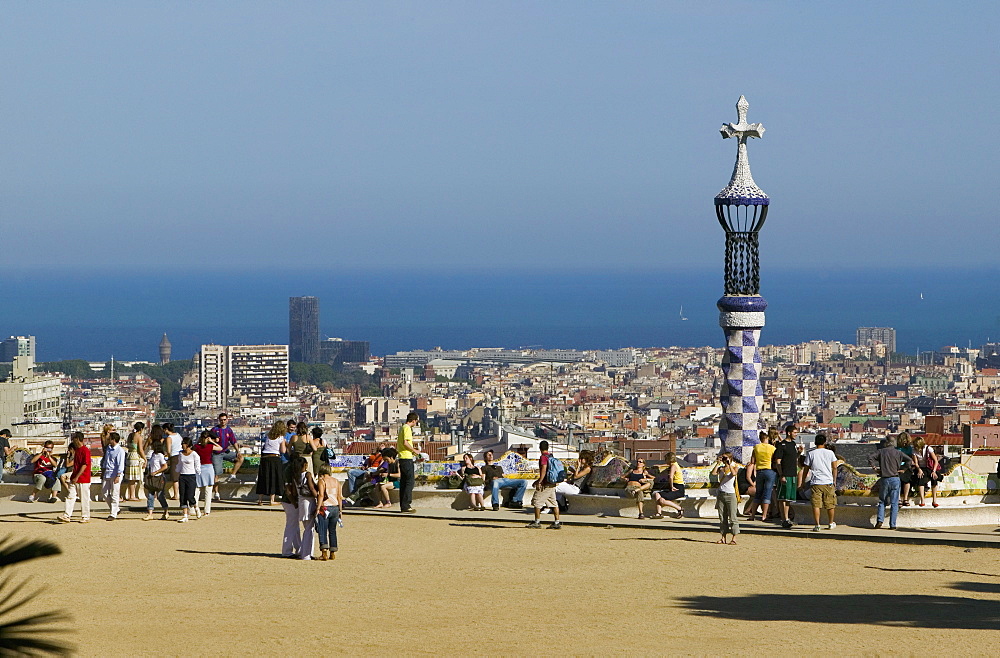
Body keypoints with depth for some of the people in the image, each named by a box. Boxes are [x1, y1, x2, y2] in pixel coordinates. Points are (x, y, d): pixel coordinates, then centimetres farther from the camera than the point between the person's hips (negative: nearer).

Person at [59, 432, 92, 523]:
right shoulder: (76, 450, 14)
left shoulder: (85, 450, -14)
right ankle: (67, 516, -2)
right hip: (74, 478, 9)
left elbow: (85, 465, -18)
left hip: (83, 479, -8)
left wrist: (77, 477, -20)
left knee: (84, 499, 1)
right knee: (70, 497, 1)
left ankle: (85, 517, 10)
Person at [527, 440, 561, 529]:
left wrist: (539, 482, -23)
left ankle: (537, 521, 2)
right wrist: (538, 481, 30)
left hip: (545, 484, -9)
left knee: (536, 501, 0)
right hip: (552, 483, 9)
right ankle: (557, 523, 8)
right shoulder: (551, 456, 15)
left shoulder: (543, 457, -12)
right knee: (553, 503, 9)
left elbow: (544, 470, -22)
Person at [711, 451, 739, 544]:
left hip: (730, 494, -5)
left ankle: (734, 538, -3)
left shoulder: (734, 468, 0)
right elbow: (713, 473, -6)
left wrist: (729, 464, -18)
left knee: (732, 517, -5)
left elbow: (734, 473, -21)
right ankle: (723, 537, 11)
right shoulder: (721, 468, 10)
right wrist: (718, 463, -4)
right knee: (722, 517, 6)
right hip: (721, 494, 5)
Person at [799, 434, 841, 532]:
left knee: (816, 505, -4)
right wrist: (834, 481, 19)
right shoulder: (830, 453, 4)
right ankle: (831, 523, 27)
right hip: (828, 482, 1)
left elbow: (806, 469, 5)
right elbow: (834, 467, 8)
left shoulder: (810, 454, 2)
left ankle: (817, 525, -12)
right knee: (830, 504, 15)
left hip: (815, 482, -1)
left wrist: (803, 482, 14)